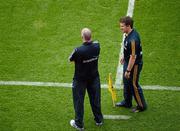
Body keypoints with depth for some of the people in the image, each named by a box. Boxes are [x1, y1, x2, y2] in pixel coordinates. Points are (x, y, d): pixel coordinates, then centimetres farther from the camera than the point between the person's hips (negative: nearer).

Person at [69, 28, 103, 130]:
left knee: (79, 101, 12)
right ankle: (99, 120, 37)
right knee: (95, 98, 20)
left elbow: (71, 59, -12)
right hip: (94, 77, 4)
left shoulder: (78, 51, -31)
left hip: (80, 79, -4)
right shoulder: (97, 46, -16)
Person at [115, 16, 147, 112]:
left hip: (134, 64, -10)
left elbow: (133, 56, -29)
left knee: (134, 85, 5)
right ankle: (127, 102, 42)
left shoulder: (133, 39, -33)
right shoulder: (128, 33, -3)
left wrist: (128, 70, -24)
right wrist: (123, 56, 27)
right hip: (127, 61, 10)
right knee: (126, 83, 23)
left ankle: (142, 105, 22)